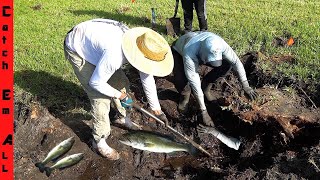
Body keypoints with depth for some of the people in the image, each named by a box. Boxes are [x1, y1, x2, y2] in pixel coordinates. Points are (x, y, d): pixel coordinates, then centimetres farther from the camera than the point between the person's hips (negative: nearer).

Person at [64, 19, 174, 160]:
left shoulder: (140, 48, -18)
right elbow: (95, 83, -28)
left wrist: (156, 109, 0)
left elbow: (147, 78, -5)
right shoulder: (114, 56, -42)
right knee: (101, 97, -13)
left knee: (122, 83, 8)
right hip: (77, 49, -7)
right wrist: (119, 95, -15)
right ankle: (99, 142, 6)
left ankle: (123, 117, 34)